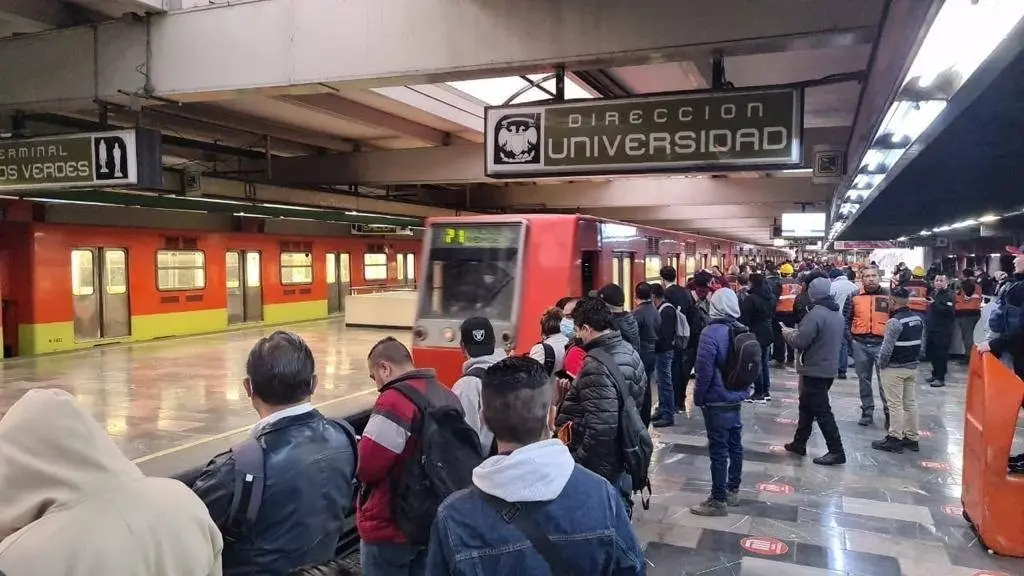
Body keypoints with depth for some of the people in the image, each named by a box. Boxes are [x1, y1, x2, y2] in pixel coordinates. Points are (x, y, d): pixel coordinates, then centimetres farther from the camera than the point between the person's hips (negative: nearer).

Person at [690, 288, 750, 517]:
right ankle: (733, 491, 30)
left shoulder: (711, 333, -20)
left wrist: (698, 397, -6)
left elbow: (704, 370, -19)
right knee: (735, 444, 17)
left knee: (719, 449, -1)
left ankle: (718, 500, 6)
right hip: (737, 397, 8)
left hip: (717, 400, -8)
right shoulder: (743, 331, 3)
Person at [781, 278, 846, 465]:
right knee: (806, 405, 20)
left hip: (815, 370, -9)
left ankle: (836, 451, 2)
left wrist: (788, 333, -2)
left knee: (821, 411, -2)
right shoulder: (837, 314, 8)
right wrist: (797, 331, 14)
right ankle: (799, 443, 30)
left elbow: (800, 342, -23)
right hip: (829, 368, 9)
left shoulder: (816, 314, -21)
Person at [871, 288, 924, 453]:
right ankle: (911, 438, 20)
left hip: (894, 369, -8)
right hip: (912, 367, 8)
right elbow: (920, 344, 10)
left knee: (895, 404, -2)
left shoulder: (895, 321, -20)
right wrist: (912, 359, 15)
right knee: (910, 403, 13)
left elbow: (887, 347, -20)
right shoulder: (918, 319, 6)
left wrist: (881, 364, -6)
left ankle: (895, 439, 2)